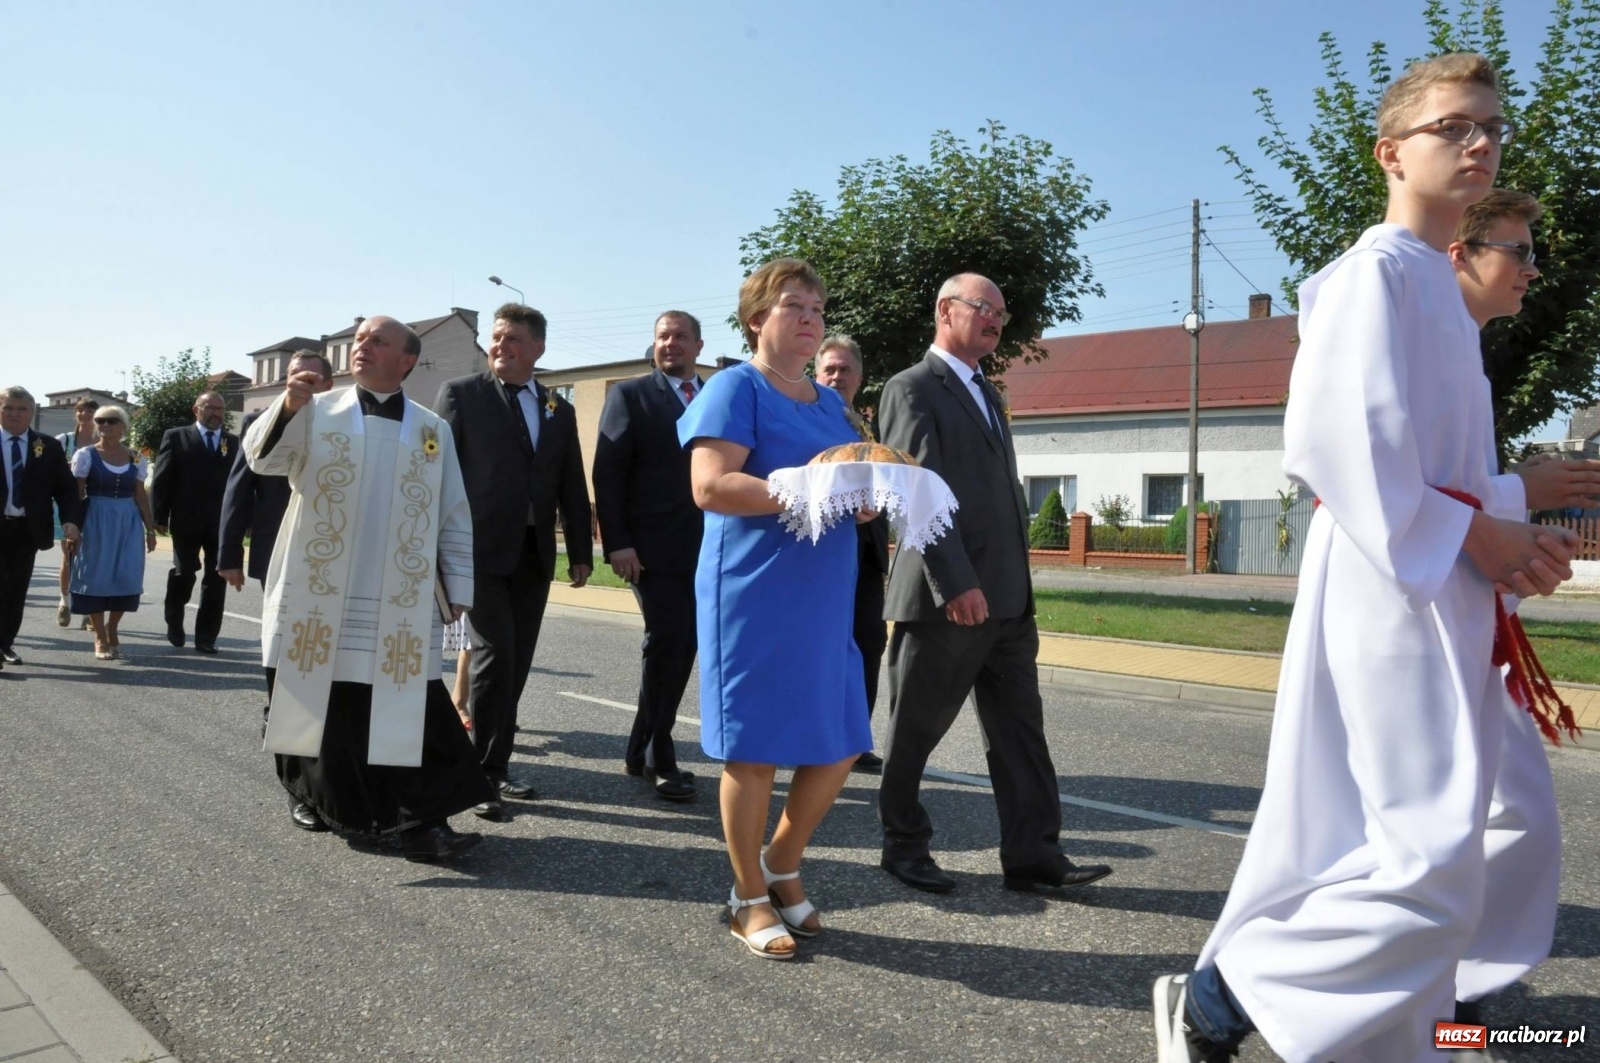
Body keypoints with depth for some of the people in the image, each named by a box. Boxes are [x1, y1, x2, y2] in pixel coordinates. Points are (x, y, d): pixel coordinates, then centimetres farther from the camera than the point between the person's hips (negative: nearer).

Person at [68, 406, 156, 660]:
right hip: (95, 521, -2)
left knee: (126, 577, -1)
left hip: (128, 522, 2)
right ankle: (100, 637, 12)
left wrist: (150, 528, 6)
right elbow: (76, 495, -4)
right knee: (96, 576, 1)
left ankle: (112, 630, 20)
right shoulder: (86, 455, -2)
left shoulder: (135, 458, 6)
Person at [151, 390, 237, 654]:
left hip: (223, 521, 1)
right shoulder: (176, 437, 5)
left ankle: (206, 637, 9)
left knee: (216, 580, 2)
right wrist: (160, 516, -6)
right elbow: (161, 478, 1)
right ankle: (174, 623, 30)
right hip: (187, 519, -1)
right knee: (184, 574, 6)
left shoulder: (235, 442, 8)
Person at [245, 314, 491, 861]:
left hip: (399, 605, 0)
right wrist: (288, 406, -25)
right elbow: (262, 458, -7)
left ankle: (420, 820, -1)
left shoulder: (431, 430, 10)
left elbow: (453, 516, 10)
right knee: (318, 704, 9)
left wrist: (458, 586, 4)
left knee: (409, 712, -4)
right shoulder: (317, 412, 7)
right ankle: (320, 799, 28)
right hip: (320, 596, 0)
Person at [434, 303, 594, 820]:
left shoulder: (560, 410, 14)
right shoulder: (461, 393, 3)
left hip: (534, 555, 4)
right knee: (495, 655, -11)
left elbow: (572, 487, 15)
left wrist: (580, 551, 11)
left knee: (516, 663, 8)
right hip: (481, 550, -4)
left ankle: (498, 765, 20)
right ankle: (483, 771, 2)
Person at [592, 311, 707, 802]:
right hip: (654, 546, -4)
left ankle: (642, 750, 21)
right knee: (666, 641, -10)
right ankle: (660, 758, 6)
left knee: (683, 647, 7)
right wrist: (617, 542, -13)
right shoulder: (630, 395, 4)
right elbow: (607, 473, -4)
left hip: (706, 547, 5)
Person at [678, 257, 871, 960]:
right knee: (754, 750, 2)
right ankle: (750, 899, 21)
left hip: (823, 599, 7)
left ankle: (782, 867, 30)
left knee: (838, 745, 7)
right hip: (754, 596, -7)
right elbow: (710, 486, -17)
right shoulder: (736, 387, -5)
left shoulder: (829, 402, 17)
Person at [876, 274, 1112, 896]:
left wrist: (1018, 586, 17)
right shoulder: (913, 389, -6)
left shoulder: (986, 395, 21)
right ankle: (904, 845, 21)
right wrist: (954, 583, -23)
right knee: (916, 729, 6)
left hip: (1007, 600, 8)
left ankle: (1033, 855, 13)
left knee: (1020, 729, 7)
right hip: (946, 600, -8)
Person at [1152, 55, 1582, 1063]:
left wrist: (1517, 532, 7)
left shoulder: (1440, 287, 20)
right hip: (1393, 591, -10)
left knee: (1426, 858, 14)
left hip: (1449, 594, 10)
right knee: (1433, 869, -10)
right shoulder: (1380, 270, -9)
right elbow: (1335, 438, -22)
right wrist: (1478, 534, -15)